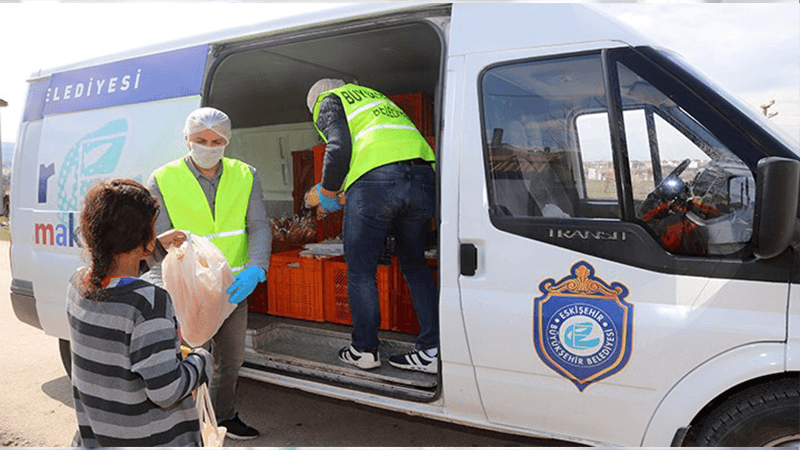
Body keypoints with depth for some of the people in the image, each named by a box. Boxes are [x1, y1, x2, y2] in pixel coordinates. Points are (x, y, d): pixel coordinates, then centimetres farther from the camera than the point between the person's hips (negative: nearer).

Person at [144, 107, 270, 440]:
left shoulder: (245, 177, -2)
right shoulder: (163, 181, -9)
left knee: (231, 359, 19)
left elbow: (259, 227, -8)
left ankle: (223, 416, 42)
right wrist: (164, 288, -26)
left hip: (234, 287, 4)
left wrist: (255, 269, -26)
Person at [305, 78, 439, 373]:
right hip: (422, 177, 7)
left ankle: (365, 349, 17)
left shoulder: (329, 102, 17)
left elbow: (339, 148, -2)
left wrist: (328, 193, 12)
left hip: (374, 179, -6)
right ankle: (432, 350, 16)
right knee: (414, 264, 17)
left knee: (360, 270, 8)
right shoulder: (377, 98, 38)